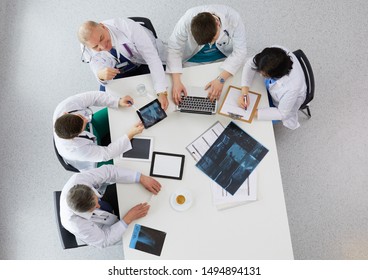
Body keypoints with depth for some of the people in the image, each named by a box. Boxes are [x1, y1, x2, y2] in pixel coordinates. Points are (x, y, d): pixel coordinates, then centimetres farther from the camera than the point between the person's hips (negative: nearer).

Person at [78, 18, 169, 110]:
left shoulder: (126, 26, -33)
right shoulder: (87, 48, -20)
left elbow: (152, 56, -35)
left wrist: (162, 92, -44)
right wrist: (101, 76, -47)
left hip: (147, 64, -3)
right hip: (123, 71, 4)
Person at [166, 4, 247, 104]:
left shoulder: (233, 19, -33)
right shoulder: (187, 20, -34)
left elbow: (240, 51, -27)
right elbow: (174, 48, -26)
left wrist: (221, 79, -38)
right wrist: (176, 81, -37)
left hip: (223, 57, 0)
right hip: (193, 59, 0)